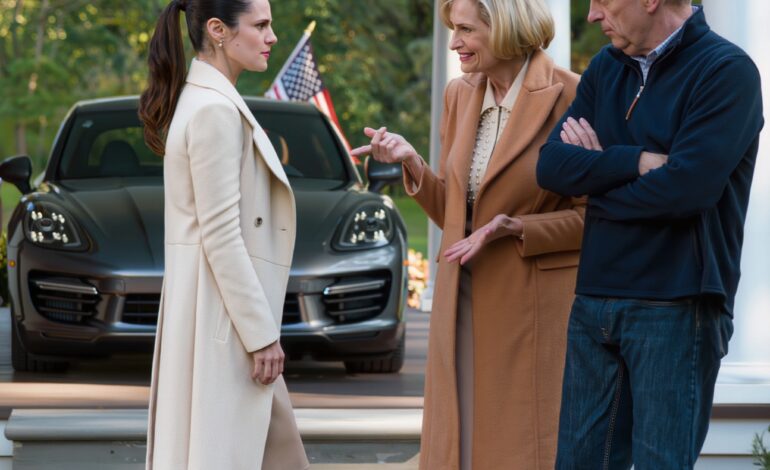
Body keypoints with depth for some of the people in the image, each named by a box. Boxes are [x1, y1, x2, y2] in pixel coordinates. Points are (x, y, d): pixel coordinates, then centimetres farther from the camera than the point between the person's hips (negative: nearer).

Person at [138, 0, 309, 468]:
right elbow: (221, 235, -21)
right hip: (225, 310, -10)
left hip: (221, 306, 10)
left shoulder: (202, 100, 15)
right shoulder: (216, 111, -16)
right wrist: (261, 333, -20)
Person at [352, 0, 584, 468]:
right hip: (464, 305, 6)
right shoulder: (460, 96, 9)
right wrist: (411, 162, -1)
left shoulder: (567, 96, -11)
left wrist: (509, 227, -19)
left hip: (534, 307, -6)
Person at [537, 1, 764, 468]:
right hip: (594, 302, 7)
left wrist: (598, 171, -4)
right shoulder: (607, 68, 12)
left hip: (674, 307, -7)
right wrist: (638, 162, -14)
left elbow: (687, 187, -20)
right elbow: (551, 165, 2)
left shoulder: (727, 71, -9)